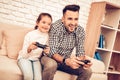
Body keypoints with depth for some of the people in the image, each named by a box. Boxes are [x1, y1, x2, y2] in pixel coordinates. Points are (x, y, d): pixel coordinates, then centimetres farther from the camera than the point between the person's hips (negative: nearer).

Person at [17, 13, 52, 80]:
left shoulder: (48, 36, -4)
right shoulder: (30, 35, -12)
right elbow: (24, 55, -13)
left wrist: (46, 51, -19)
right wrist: (29, 48, -35)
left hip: (36, 59, 3)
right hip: (24, 58, -3)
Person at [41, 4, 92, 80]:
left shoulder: (80, 31, -9)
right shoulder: (56, 27, -24)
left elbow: (80, 52, -7)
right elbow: (52, 52, -28)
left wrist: (84, 60, -32)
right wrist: (66, 61, -48)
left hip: (66, 60, 5)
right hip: (50, 58, -4)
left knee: (87, 71, -13)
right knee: (51, 65, -38)